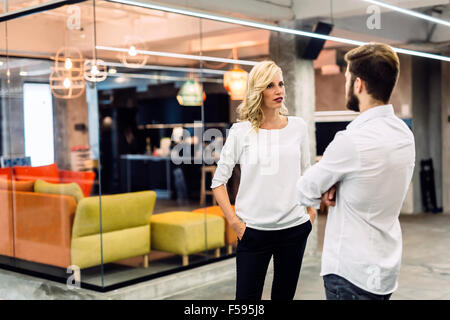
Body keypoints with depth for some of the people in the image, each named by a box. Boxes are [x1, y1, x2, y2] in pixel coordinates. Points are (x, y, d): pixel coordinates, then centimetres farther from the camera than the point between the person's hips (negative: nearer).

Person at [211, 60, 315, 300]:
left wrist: (311, 211, 9)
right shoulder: (241, 131, -4)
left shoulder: (298, 126, 4)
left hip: (295, 227, 3)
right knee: (247, 295, 1)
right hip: (254, 231, -2)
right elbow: (218, 181, -1)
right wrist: (233, 221, -6)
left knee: (284, 294, 14)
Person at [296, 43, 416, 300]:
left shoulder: (352, 141, -24)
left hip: (352, 273, -8)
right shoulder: (405, 134, 2)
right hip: (387, 267, 8)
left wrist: (326, 189, 8)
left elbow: (305, 193, -11)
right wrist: (335, 187, -6)